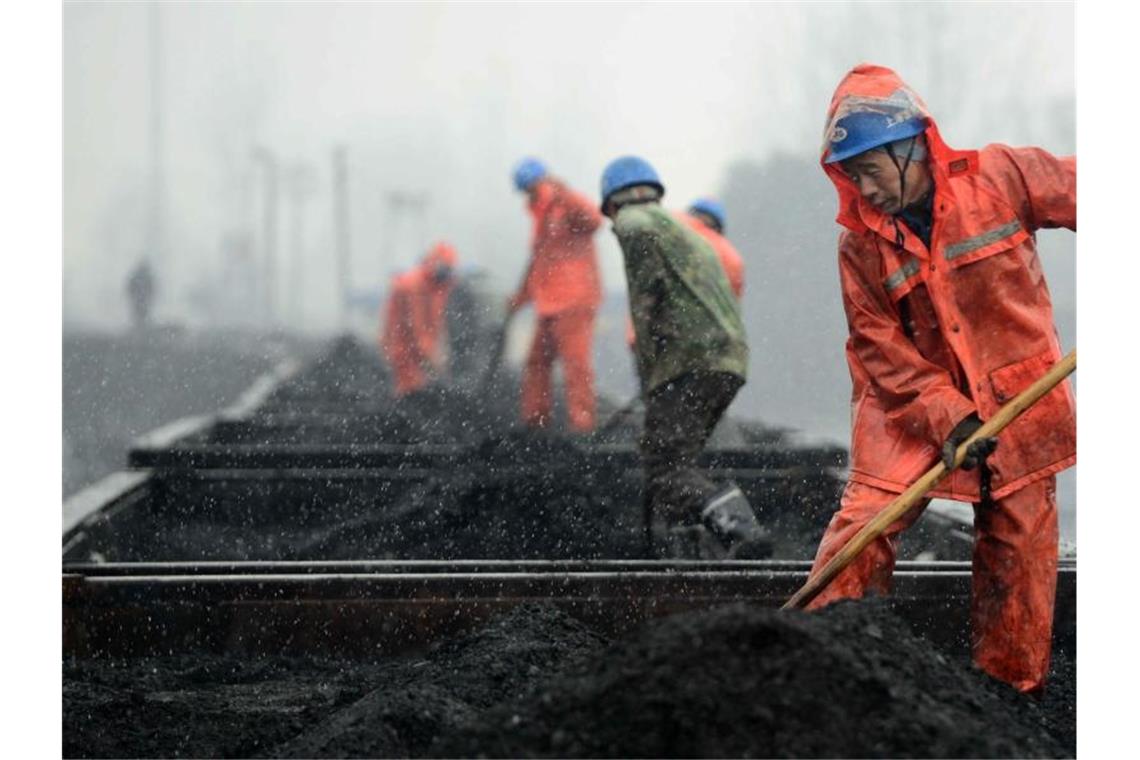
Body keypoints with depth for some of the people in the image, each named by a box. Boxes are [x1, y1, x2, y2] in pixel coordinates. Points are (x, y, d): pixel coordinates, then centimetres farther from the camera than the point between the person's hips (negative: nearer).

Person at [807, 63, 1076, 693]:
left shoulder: (999, 176, -12)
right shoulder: (861, 242, -8)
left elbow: (1078, 191, -3)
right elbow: (880, 347, -8)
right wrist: (945, 413, -20)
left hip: (1018, 403, 0)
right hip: (913, 405, 0)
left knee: (1019, 548, 6)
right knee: (862, 526, -12)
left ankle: (1012, 689, 20)